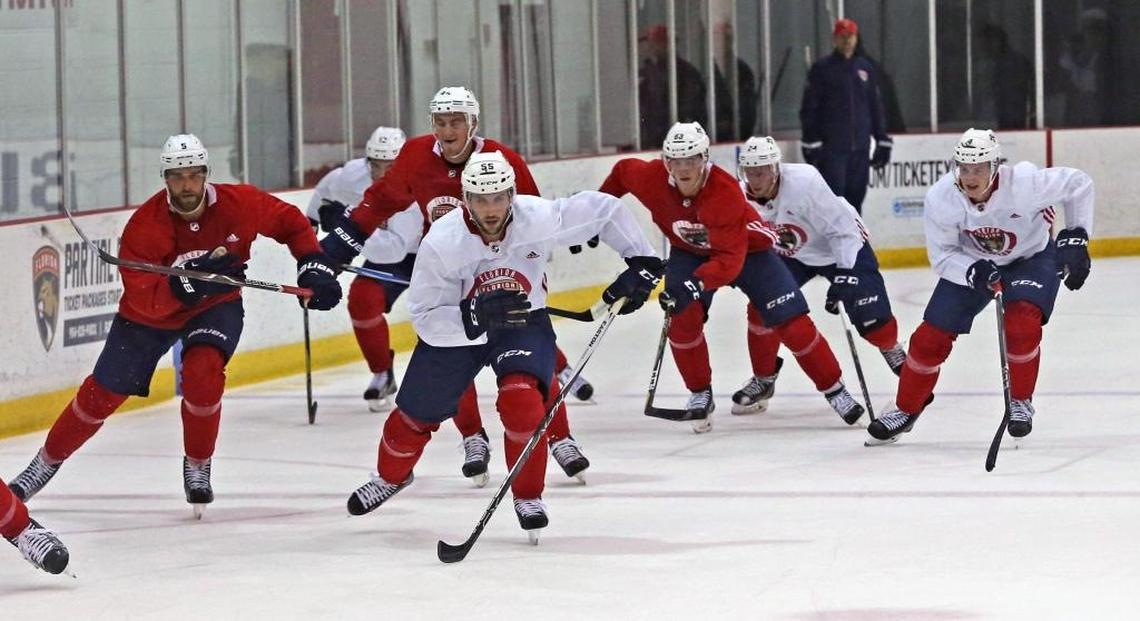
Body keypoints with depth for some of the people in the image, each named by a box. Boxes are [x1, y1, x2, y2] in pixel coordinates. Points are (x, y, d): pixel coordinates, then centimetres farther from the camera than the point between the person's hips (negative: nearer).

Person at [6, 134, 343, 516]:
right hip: (151, 314, 0)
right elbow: (144, 299, -32)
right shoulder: (144, 226, -29)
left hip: (215, 306, 0)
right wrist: (193, 280, -44)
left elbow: (290, 222, -6)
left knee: (202, 372, -28)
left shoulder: (238, 204, -23)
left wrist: (314, 266, -16)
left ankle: (197, 466, -6)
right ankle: (47, 462, 26)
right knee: (102, 394, 4)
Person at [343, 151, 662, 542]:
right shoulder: (442, 242, -30)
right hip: (455, 329, 1)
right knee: (416, 413, 12)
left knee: (522, 397, -27)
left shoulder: (539, 219, -27)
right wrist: (477, 314, -43)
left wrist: (642, 263, -14)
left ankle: (528, 496, -5)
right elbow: (426, 320, -27)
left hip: (524, 323, -1)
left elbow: (605, 210, -13)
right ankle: (391, 476, 45)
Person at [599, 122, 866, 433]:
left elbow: (729, 261, -40)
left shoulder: (725, 193, -37)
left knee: (792, 323, -10)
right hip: (689, 252, 4)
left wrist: (697, 283, -53)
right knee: (682, 318, -20)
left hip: (748, 249, -3)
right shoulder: (650, 178, -25)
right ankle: (700, 395, 0)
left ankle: (834, 390, 5)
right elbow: (621, 171, 0)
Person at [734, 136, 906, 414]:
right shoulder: (742, 197, -19)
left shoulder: (804, 182, -35)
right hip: (791, 255, 5)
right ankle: (763, 380, 8)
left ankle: (894, 352, 19)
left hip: (844, 246, -5)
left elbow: (842, 228, -29)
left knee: (871, 315, -14)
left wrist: (842, 278, -32)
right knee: (762, 308, -10)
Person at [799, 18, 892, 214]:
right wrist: (811, 143, -10)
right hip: (831, 147, -5)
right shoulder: (822, 68, -1)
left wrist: (882, 140, 13)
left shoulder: (865, 68, 13)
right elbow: (808, 108, -3)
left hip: (860, 146, 5)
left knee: (855, 196, 6)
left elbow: (876, 107, 18)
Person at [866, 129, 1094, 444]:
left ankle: (1020, 403, -3)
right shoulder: (940, 198, -28)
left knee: (1021, 324, -27)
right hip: (970, 262, 2)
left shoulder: (1023, 183, -35)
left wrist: (1075, 237, -20)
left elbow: (1078, 184, -18)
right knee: (931, 336, -2)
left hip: (1032, 256, -2)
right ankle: (905, 410, 21)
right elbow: (942, 256, -17)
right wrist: (973, 272, -36)